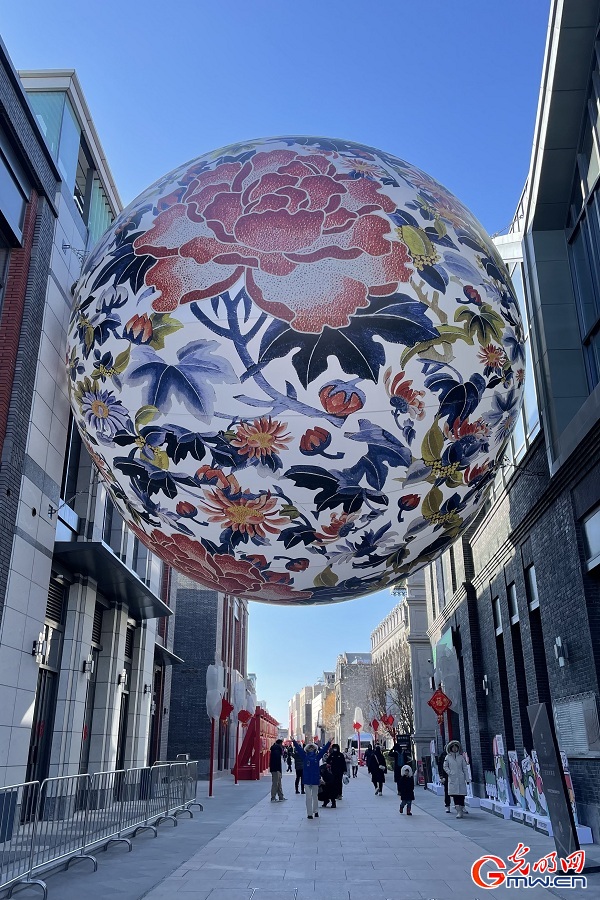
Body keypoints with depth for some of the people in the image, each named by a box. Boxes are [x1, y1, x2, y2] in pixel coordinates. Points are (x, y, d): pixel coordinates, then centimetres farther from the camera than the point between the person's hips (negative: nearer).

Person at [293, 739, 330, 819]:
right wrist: (294, 741, -18)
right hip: (307, 780, -1)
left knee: (315, 797, 14)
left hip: (315, 779, 1)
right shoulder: (304, 756, 0)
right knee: (308, 797, -2)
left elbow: (324, 749, -3)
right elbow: (298, 749, -8)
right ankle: (309, 813, 6)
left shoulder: (317, 756, 2)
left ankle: (315, 811, 30)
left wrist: (329, 742, -11)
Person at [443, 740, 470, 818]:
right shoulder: (448, 757, 3)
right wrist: (450, 773, -6)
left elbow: (465, 768, 8)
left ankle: (461, 810, 11)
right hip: (452, 779, -1)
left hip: (461, 778, 1)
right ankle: (459, 811, 0)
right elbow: (445, 767, 10)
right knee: (455, 794, -5)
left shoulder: (461, 757, 6)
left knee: (462, 794, -1)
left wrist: (467, 779, 5)